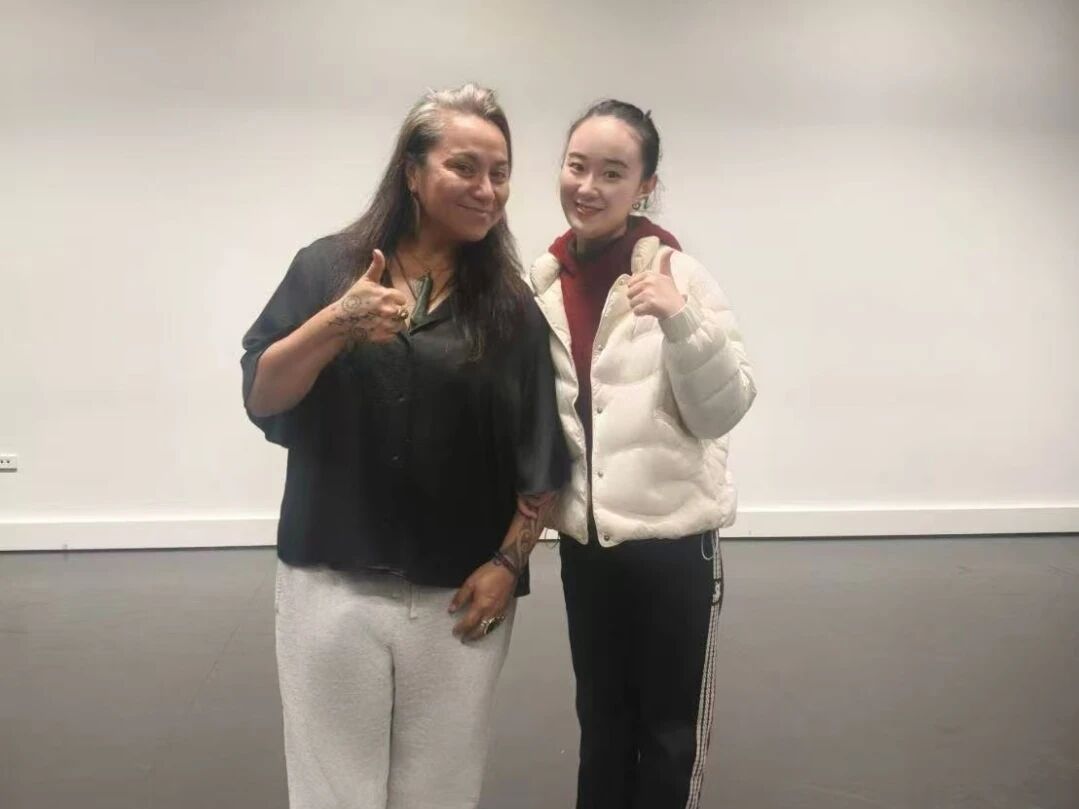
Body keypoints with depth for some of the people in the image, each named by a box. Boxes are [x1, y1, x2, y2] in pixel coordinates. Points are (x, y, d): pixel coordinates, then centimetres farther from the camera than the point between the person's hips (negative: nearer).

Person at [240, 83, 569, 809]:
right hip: (332, 585, 0)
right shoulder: (328, 268, 2)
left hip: (459, 595, 1)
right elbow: (260, 399, -2)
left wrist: (510, 561, -3)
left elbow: (541, 455, 5)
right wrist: (337, 324, -17)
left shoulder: (511, 305, 4)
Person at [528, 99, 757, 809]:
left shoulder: (676, 274, -10)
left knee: (671, 732, 11)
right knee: (601, 721, 21)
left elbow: (724, 410, -12)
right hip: (585, 540, 5)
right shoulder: (543, 282, 3)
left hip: (672, 538, -4)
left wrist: (683, 323, -27)